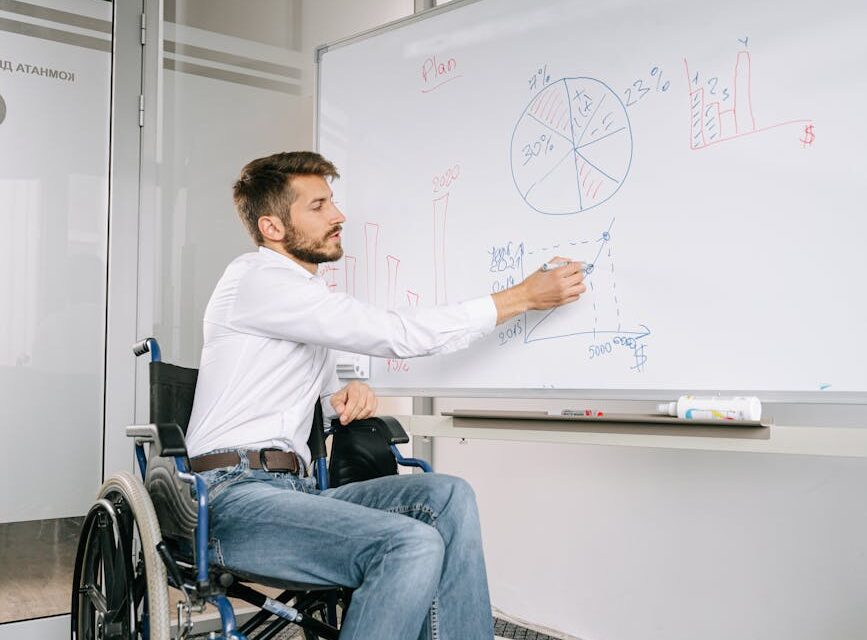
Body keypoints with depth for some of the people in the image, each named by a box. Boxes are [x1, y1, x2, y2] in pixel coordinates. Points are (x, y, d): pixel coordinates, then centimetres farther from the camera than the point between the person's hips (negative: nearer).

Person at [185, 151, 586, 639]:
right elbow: (398, 336, -16)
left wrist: (349, 396, 2)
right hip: (235, 497, -8)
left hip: (294, 489, 8)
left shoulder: (306, 293, 21)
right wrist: (525, 297, -10)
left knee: (448, 497, -13)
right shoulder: (257, 279, -9)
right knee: (413, 544, -28)